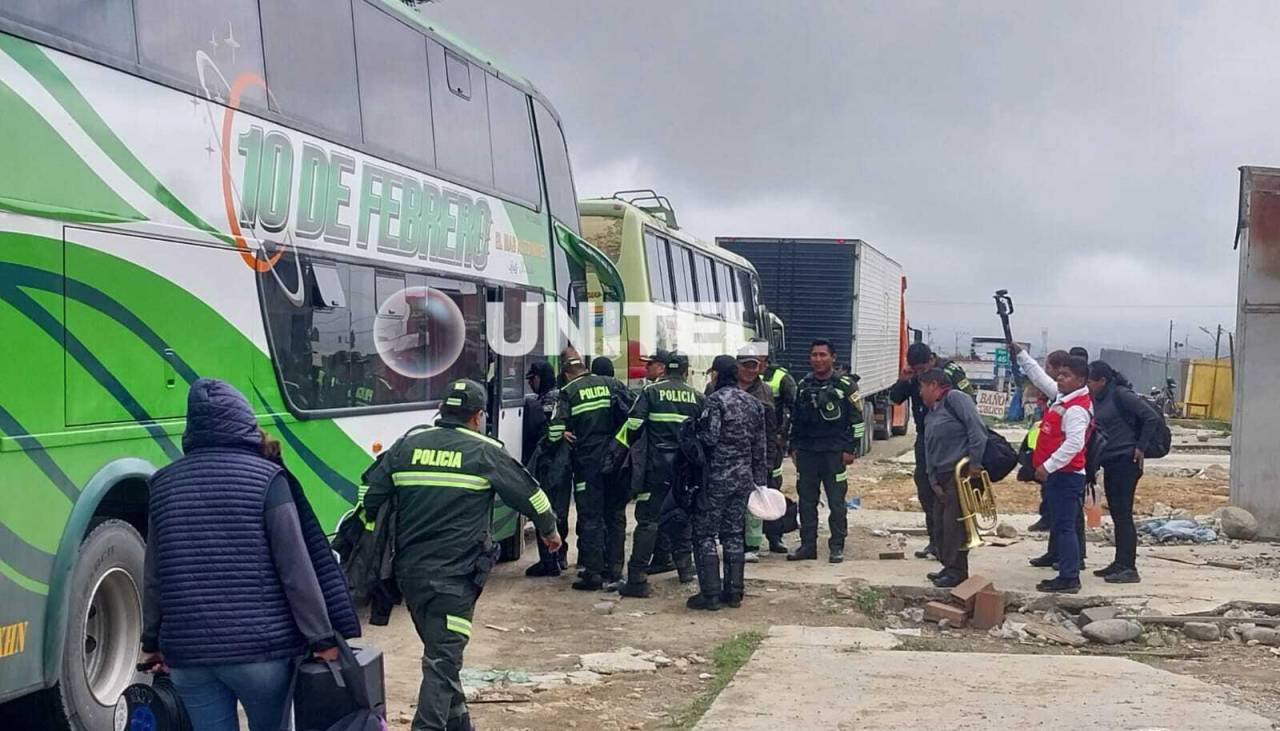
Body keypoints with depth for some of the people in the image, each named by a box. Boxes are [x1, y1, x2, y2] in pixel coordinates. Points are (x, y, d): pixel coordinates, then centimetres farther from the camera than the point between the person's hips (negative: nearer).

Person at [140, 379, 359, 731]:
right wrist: (323, 639, -5)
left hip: (186, 650, 3)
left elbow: (154, 575, 12)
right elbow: (297, 570, -9)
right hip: (260, 648, -3)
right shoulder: (266, 477, -5)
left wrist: (152, 641, 23)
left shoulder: (164, 483, 7)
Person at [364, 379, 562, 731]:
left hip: (409, 570, 5)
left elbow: (371, 496, 7)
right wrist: (549, 529, 23)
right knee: (443, 658, -5)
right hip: (455, 575, -5)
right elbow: (528, 492, 5)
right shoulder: (484, 452, -3)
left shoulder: (408, 444, 7)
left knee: (442, 652, 20)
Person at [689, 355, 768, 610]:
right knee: (733, 533, 14)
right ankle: (734, 591, 14)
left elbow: (708, 438, -21)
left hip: (716, 477, -7)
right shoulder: (753, 403, 11)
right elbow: (760, 446, 13)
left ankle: (710, 593, -3)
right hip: (743, 477, 7)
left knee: (704, 534, 0)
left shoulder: (716, 400, -13)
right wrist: (759, 479, 17)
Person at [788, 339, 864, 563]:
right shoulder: (803, 386, 11)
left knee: (836, 502, 0)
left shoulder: (844, 386, -3)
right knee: (806, 501, 7)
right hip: (806, 452, 4)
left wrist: (850, 449, -7)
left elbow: (857, 420, -3)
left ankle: (837, 547, 7)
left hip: (834, 452, -4)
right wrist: (794, 447, 13)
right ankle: (807, 545, 14)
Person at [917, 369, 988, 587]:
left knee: (954, 522, -8)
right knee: (940, 522, 12)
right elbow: (929, 452, 19)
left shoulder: (954, 398, -7)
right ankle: (948, 566, 22)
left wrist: (975, 462, -19)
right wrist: (934, 481, 7)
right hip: (942, 475, 10)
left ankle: (957, 570, -1)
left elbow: (976, 427, -17)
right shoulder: (930, 415, 22)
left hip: (962, 471, -10)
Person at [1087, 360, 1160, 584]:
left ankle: (1129, 568, -8)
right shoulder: (1098, 400, 12)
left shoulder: (1121, 395, -12)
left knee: (1123, 514, -9)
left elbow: (1152, 417, -15)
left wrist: (1141, 448, -13)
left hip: (1125, 461, -9)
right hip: (1110, 463, 9)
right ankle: (1120, 564, 19)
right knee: (1116, 514, 12)